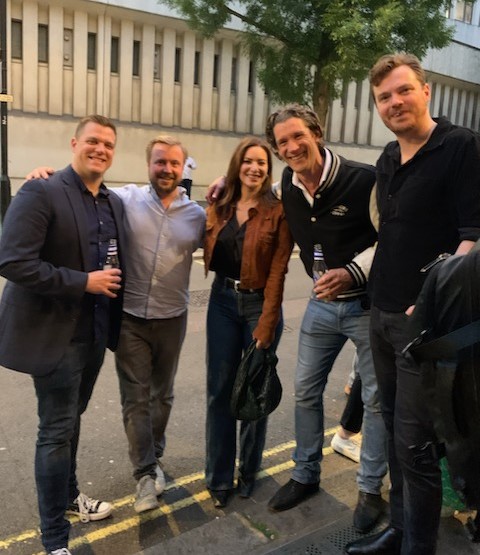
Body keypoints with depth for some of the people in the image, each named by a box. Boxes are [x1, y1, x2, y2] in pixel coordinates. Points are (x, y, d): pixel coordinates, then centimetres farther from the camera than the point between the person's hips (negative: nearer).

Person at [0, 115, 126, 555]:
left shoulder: (114, 203, 7)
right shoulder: (40, 193, -15)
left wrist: (111, 287, 5)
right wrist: (83, 283, -21)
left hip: (94, 332, 7)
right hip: (55, 333, -7)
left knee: (71, 420, 23)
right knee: (57, 430, 3)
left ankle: (68, 495, 45)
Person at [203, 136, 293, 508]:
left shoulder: (278, 212, -8)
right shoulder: (219, 208, 7)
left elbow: (277, 271, -11)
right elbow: (210, 254, 13)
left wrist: (266, 324, -14)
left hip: (260, 304, -4)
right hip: (223, 302, 4)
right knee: (219, 391, 8)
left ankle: (248, 473, 31)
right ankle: (219, 478, 24)